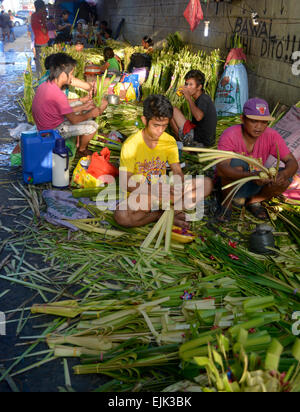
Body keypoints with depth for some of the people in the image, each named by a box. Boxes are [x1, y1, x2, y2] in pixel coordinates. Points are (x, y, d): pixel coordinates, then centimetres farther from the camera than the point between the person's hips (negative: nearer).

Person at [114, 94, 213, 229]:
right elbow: (126, 183, -15)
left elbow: (177, 171, 0)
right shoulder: (131, 145, -15)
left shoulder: (169, 141, -2)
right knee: (121, 216, -38)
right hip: (140, 195, -3)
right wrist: (153, 188, -30)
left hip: (163, 192, 4)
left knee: (206, 183, -14)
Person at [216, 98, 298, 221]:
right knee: (236, 163, -34)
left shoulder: (271, 136, -13)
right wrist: (251, 175, -53)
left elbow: (292, 162, -15)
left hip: (255, 184, 4)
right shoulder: (230, 135, -24)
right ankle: (227, 202, -9)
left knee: (285, 180, -21)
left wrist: (284, 174, -41)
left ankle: (253, 201, 5)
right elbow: (220, 169, -37)